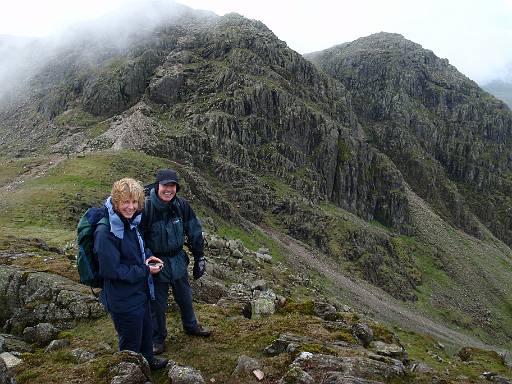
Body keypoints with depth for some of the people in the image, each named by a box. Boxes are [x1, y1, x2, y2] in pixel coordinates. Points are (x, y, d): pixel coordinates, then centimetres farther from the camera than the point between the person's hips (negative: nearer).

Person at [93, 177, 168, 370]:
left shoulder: (130, 222, -1)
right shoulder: (105, 231, -28)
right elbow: (111, 270, -26)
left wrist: (147, 256, -3)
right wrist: (144, 271, -20)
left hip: (141, 292, 8)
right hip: (123, 300, -8)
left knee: (146, 330, 29)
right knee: (130, 342, 14)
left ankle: (148, 359, 54)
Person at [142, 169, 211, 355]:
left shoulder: (182, 205, -10)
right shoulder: (146, 207, -23)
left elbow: (194, 232, 1)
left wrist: (199, 257, 5)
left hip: (178, 260, 4)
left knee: (185, 297, 23)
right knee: (157, 303, 12)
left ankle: (191, 325, 49)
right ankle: (158, 338, 36)